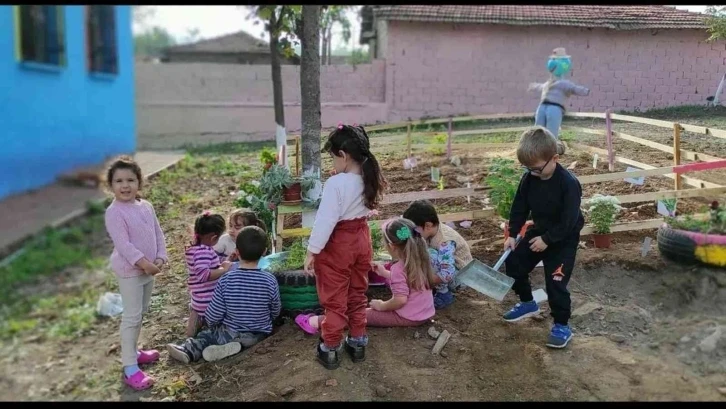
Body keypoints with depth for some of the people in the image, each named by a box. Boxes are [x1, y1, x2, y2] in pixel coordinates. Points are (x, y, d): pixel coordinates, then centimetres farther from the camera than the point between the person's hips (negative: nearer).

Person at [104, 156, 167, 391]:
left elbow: (158, 233, 7)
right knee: (132, 316, -4)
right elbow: (122, 243, -23)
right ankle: (130, 368, 2)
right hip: (129, 270, -8)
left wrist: (160, 258, -5)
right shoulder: (114, 212, -17)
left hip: (149, 268, 8)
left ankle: (132, 352, 36)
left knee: (141, 312, 19)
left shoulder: (146, 206, 5)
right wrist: (143, 262, -24)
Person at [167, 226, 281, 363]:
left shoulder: (226, 280, -18)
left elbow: (212, 317, -13)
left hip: (230, 334, -3)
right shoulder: (270, 281, -16)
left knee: (206, 334, 20)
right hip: (259, 336, 3)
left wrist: (212, 323, 11)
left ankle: (189, 351, -4)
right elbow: (275, 312, -1)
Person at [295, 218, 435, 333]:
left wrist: (382, 306, -11)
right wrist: (385, 273, 21)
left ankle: (318, 322, -3)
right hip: (427, 313, 8)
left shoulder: (398, 268, -20)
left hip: (409, 318, -8)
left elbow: (401, 300, -28)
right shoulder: (420, 259, 4)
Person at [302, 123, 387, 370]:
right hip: (362, 239, 7)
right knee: (358, 295, 21)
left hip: (337, 244, -6)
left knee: (334, 300, 8)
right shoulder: (369, 179, -4)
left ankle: (330, 350, 20)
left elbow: (325, 220, -23)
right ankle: (357, 343, 32)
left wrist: (312, 251, -16)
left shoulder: (336, 183, -25)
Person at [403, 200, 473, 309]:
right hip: (446, 270, 9)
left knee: (430, 255, -31)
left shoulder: (445, 241, -33)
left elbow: (447, 275, -38)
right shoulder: (430, 232, -9)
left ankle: (444, 295, -14)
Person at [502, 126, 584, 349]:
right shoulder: (528, 179, -9)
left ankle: (562, 326, 9)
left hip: (564, 239, -7)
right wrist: (512, 234, -5)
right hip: (539, 231, 7)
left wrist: (547, 239, -23)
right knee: (514, 264, 10)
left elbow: (569, 221, -26)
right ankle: (527, 303, 34)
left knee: (555, 282, -11)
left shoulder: (568, 183, -28)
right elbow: (519, 208, 1)